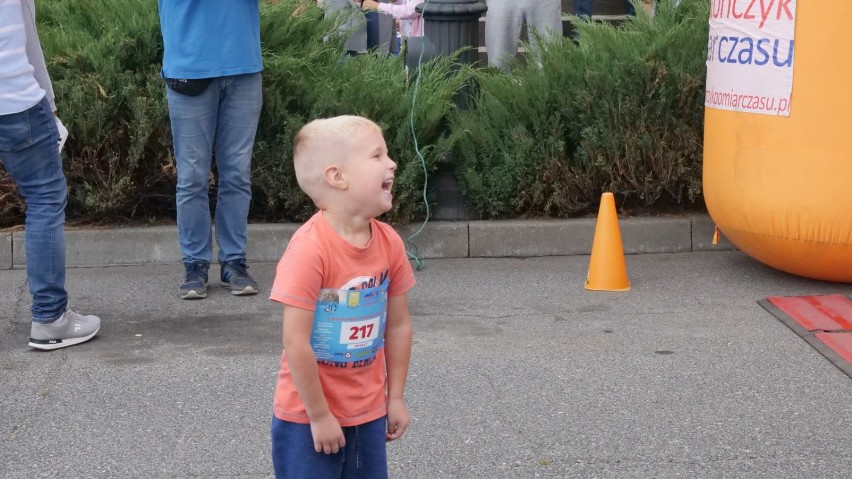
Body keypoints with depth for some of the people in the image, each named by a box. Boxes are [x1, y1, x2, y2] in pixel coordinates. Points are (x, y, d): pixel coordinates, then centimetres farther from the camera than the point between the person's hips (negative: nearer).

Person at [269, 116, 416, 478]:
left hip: (368, 413, 6)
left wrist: (395, 397, 8)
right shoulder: (309, 249, -24)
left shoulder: (390, 243, -3)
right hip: (307, 417, -6)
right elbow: (296, 343, -22)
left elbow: (398, 325, 6)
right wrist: (319, 416, -16)